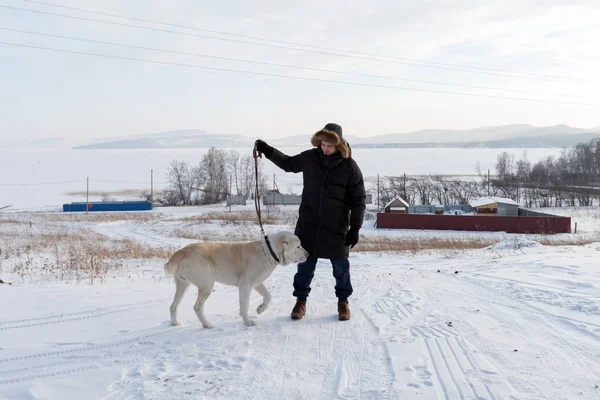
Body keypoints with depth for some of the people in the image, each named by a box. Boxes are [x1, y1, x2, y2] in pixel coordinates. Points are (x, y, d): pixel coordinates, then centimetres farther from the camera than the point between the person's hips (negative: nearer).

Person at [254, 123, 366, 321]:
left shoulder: (350, 167, -10)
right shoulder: (310, 158, -3)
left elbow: (359, 200, -5)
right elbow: (289, 164, 17)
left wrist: (355, 228, -10)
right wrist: (268, 151, 6)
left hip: (337, 227, -2)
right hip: (309, 223, 2)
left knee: (340, 265, 7)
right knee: (305, 263, 8)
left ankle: (343, 301, 25)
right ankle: (301, 300, 22)